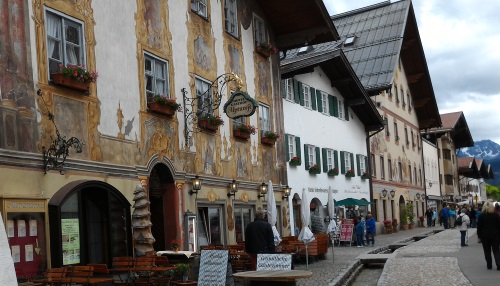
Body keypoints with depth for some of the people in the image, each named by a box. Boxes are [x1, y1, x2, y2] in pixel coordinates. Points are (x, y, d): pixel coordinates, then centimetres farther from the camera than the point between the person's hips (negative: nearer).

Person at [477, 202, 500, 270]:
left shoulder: (481, 216, -6)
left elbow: (479, 227, -4)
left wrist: (479, 235, 5)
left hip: (485, 236, -1)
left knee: (487, 251, 9)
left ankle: (489, 265, 10)